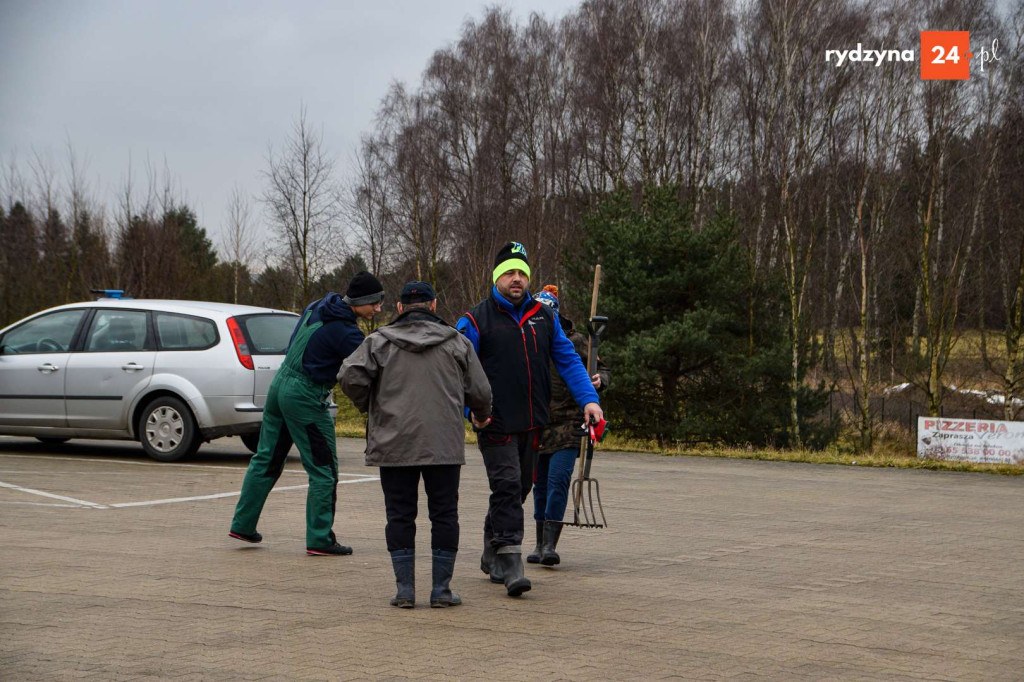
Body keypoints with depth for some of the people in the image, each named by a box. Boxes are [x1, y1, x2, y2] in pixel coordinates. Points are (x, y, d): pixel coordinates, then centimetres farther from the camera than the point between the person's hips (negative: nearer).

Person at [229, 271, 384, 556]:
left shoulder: (316, 308, 6)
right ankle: (319, 540, 4)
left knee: (266, 460, 17)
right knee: (324, 470, 1)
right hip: (305, 398, -9)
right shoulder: (344, 330, -19)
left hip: (279, 385, 9)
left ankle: (242, 524, 25)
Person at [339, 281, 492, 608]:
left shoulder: (378, 342, 5)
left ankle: (404, 588, 4)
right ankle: (442, 588, 6)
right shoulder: (456, 342, 8)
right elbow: (479, 391, 8)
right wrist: (482, 415, 30)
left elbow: (350, 376, -8)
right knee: (444, 514, 7)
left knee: (400, 515, 6)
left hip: (394, 445, 0)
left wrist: (368, 406, 11)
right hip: (444, 445, 0)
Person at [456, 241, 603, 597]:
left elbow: (568, 360, 9)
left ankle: (492, 556, 30)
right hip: (496, 423, -5)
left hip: (532, 423, 5)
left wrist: (589, 398, -3)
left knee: (519, 489, 14)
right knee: (507, 487, -13)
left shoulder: (544, 317, 10)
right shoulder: (476, 320, -4)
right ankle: (510, 565, -13)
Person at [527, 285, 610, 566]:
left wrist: (599, 381, -18)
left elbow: (602, 370, 4)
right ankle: (540, 543, 18)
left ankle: (550, 544, -14)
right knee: (540, 483, 9)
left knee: (558, 479, -14)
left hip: (567, 423, -4)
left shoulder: (574, 340, -1)